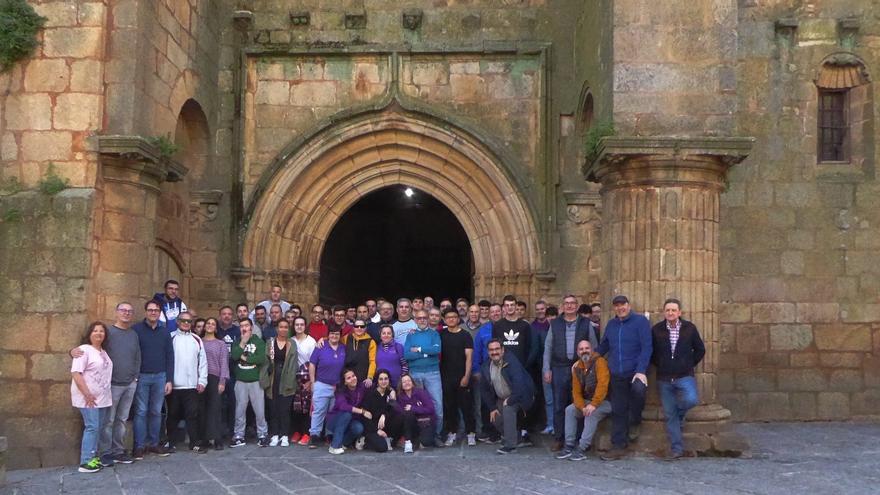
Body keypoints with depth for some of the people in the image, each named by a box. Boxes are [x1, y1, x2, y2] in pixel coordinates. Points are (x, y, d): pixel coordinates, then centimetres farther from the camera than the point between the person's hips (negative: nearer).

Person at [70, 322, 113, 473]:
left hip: (103, 398, 8)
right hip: (89, 398, -8)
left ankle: (93, 456, 17)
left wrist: (108, 393, 16)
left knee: (99, 428, 9)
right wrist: (87, 394, -21)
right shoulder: (84, 350, -9)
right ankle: (86, 462, -9)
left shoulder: (104, 352, 16)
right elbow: (75, 373, -17)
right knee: (92, 427, -12)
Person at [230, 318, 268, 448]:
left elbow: (262, 359, -15)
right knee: (240, 410, 5)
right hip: (240, 381, 3)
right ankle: (239, 436, 13)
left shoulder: (259, 342, 0)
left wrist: (245, 358, -8)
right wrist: (243, 343, -11)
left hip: (255, 381, -3)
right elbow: (234, 356, -8)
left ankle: (262, 435, 8)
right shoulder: (237, 342, 11)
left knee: (260, 411, -1)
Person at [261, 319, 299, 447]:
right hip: (272, 380, 1)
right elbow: (266, 361, 2)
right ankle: (274, 435, 11)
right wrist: (265, 380, -7)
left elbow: (293, 363, -1)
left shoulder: (292, 344, 5)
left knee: (285, 409, -1)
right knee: (273, 409, 3)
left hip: (286, 381, -1)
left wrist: (290, 381, -10)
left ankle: (284, 436, 6)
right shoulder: (270, 342, 7)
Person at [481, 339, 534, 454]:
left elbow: (518, 382, -32)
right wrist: (492, 408, 0)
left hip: (519, 395, -7)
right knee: (496, 419, -2)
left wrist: (510, 400, -29)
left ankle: (510, 445, -24)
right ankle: (517, 439, 24)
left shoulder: (511, 360, -23)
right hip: (502, 398, 7)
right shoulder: (486, 367, -4)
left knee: (508, 408, -30)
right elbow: (485, 390, 4)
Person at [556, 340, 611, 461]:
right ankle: (569, 446, -10)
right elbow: (576, 391, 3)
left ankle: (582, 449, -27)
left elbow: (603, 385, -27)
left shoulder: (599, 362, -16)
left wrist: (593, 404, -30)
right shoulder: (577, 368, 6)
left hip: (605, 402, -7)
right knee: (570, 410, -12)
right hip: (587, 401, 7)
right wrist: (582, 407, -15)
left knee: (592, 414, -32)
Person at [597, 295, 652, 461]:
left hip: (636, 371, -5)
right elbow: (603, 346, 21)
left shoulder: (640, 321, -4)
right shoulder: (611, 324, 12)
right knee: (618, 410, 5)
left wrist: (641, 371, -20)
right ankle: (618, 446, 14)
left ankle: (634, 422, -5)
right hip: (617, 374, 5)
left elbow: (646, 347, -11)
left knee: (638, 389, -33)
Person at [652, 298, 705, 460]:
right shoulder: (656, 330, 0)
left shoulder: (690, 328, -1)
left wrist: (689, 364, 3)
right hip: (664, 379, 1)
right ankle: (676, 448, 12)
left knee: (691, 400, -27)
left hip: (685, 376, -1)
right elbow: (651, 352, 12)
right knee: (670, 415, 2)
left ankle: (680, 413, 8)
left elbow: (700, 350, 9)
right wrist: (660, 365, 4)